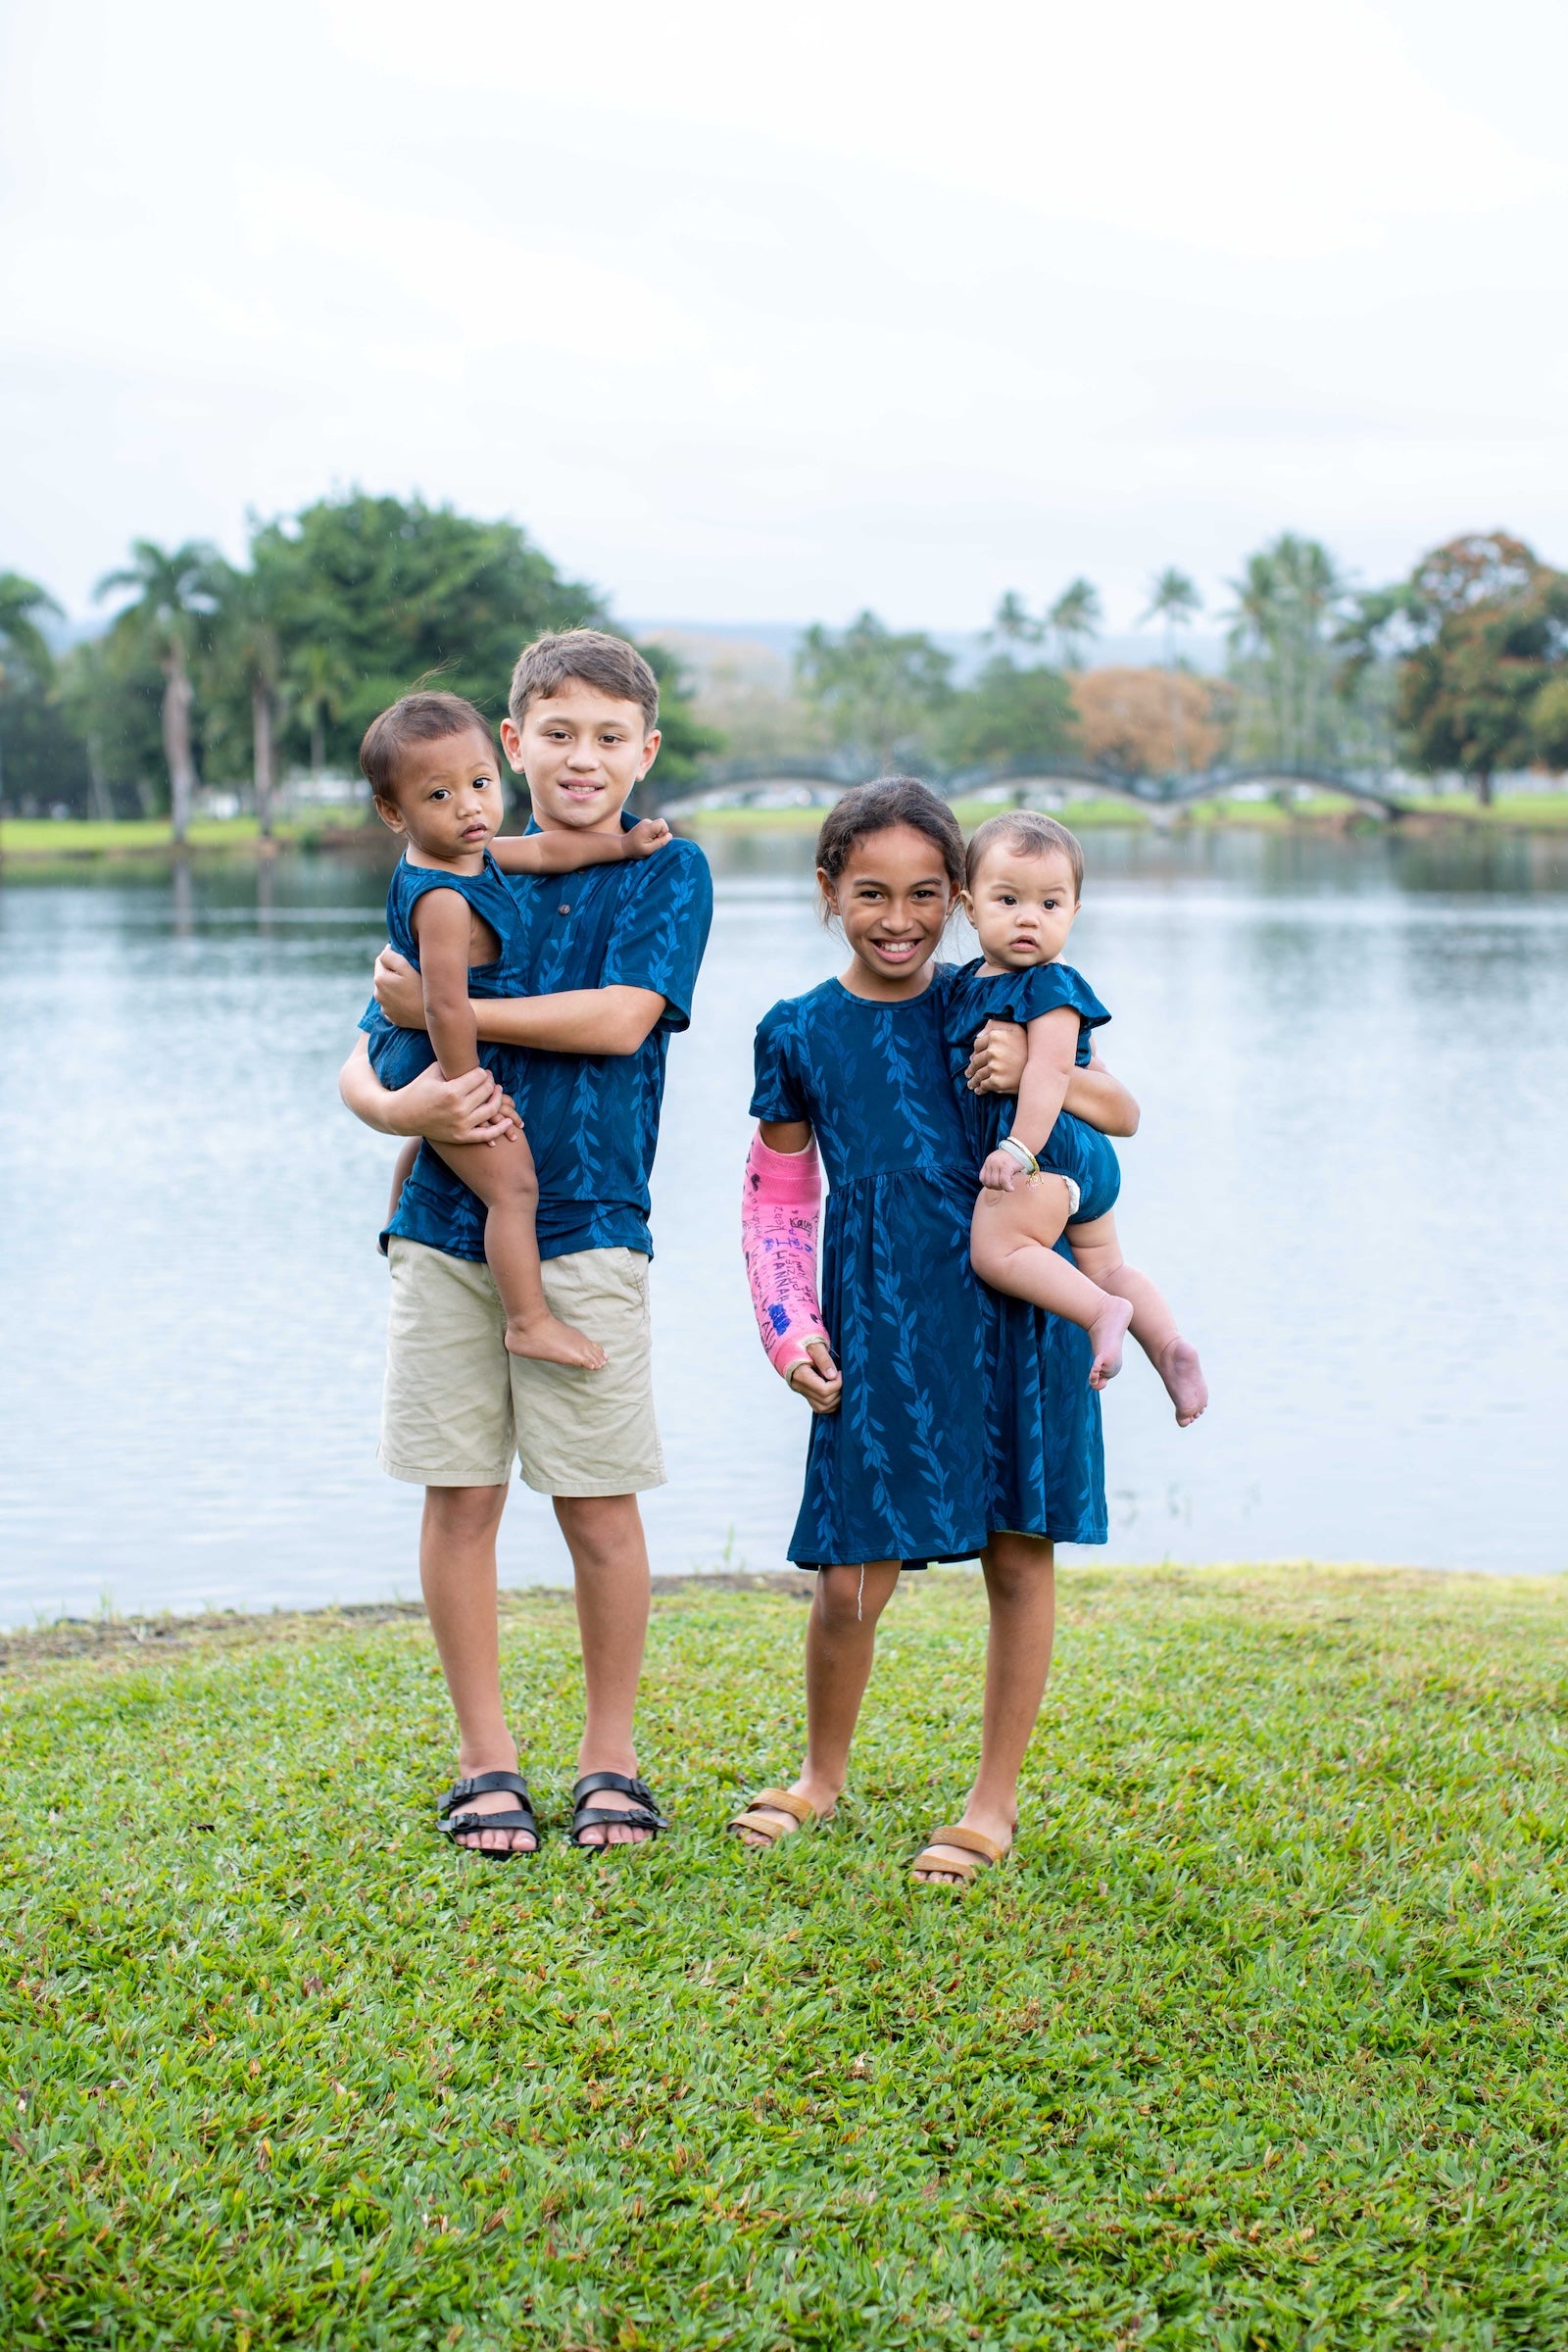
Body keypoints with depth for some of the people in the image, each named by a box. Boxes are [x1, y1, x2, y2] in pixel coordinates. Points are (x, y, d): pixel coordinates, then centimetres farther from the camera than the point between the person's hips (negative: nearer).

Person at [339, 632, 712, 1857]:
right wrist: (403, 1101, -16)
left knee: (601, 1509, 2)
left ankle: (611, 1757, 19)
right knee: (461, 1496, 5)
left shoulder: (668, 872, 1)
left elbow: (620, 1018, -15)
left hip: (586, 1227, -2)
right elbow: (363, 1065, 8)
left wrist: (439, 1012, -11)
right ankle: (486, 1758, 19)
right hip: (449, 1221, 3)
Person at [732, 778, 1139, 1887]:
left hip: (1014, 1309, 1)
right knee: (853, 1579, -2)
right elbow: (775, 1198, 11)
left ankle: (995, 1803, 21)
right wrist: (792, 1331, 1)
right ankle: (823, 1775, 26)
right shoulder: (800, 1034, 5)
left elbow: (1123, 1112, 7)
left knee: (1019, 1556, 6)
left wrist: (1033, 1074, -12)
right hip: (878, 1329, 0)